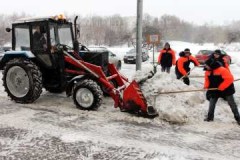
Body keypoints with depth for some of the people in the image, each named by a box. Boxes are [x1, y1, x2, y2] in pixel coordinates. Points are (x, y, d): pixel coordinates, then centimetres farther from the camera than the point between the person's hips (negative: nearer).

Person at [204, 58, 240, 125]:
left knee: (232, 104, 4)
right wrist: (206, 86, -9)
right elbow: (207, 80, 11)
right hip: (215, 90, 6)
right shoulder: (208, 72, -1)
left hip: (226, 90, -6)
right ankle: (210, 117, 20)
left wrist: (221, 87, -27)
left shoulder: (222, 70, -25)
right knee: (211, 104, 6)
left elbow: (229, 79, -28)